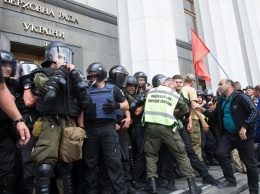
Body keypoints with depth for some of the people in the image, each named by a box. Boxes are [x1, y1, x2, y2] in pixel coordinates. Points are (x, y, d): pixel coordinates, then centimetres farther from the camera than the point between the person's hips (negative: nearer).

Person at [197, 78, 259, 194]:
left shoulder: (240, 97, -15)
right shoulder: (221, 100, 7)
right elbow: (215, 114, 16)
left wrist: (244, 127, -26)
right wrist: (204, 111, -1)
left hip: (243, 135, -6)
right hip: (228, 134, 6)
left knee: (249, 163, 6)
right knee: (220, 154, -4)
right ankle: (230, 180, 17)